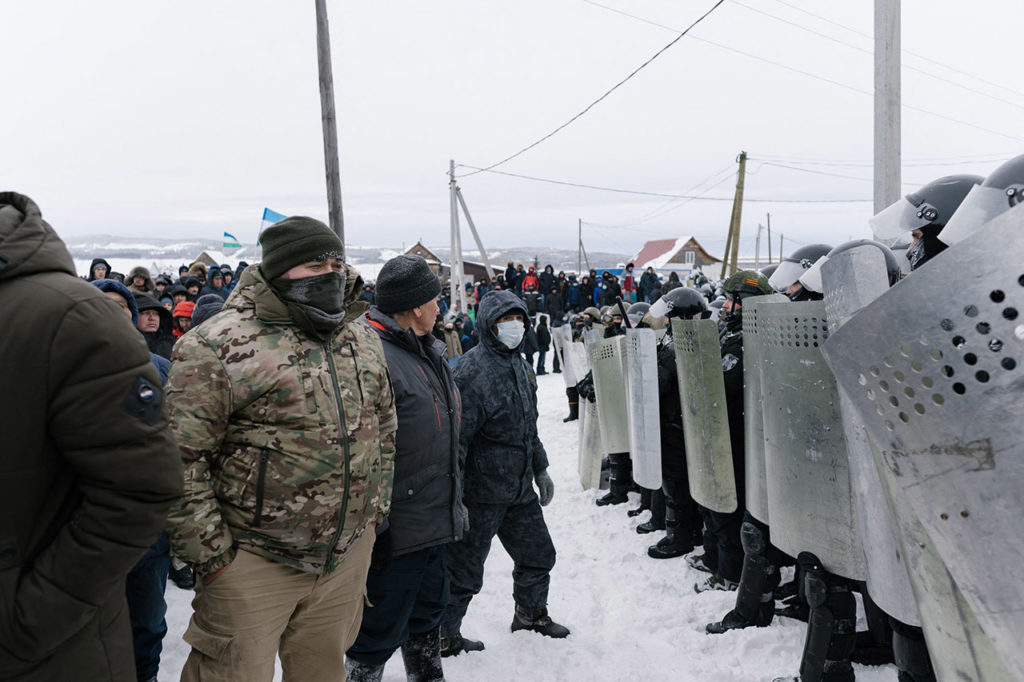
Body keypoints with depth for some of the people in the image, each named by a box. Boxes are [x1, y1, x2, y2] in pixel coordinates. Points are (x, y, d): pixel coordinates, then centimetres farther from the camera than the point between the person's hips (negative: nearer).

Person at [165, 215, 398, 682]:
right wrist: (210, 552, -14)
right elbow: (179, 459, -16)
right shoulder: (217, 346, -15)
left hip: (348, 555, 6)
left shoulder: (363, 338, 5)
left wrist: (376, 509, 14)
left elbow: (384, 425, 16)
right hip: (252, 561, -5)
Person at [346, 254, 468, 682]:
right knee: (380, 630, 5)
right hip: (396, 530, -10)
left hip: (434, 521, 10)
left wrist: (454, 498, 25)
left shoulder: (428, 351, 11)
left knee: (428, 611, 25)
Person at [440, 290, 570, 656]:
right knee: (464, 568, 5)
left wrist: (540, 470, 24)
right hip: (481, 492, -8)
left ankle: (531, 613, 45)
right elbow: (457, 438, -23)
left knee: (538, 553, 21)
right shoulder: (471, 371, -20)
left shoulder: (519, 364, 10)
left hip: (519, 488, 9)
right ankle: (443, 637, 25)